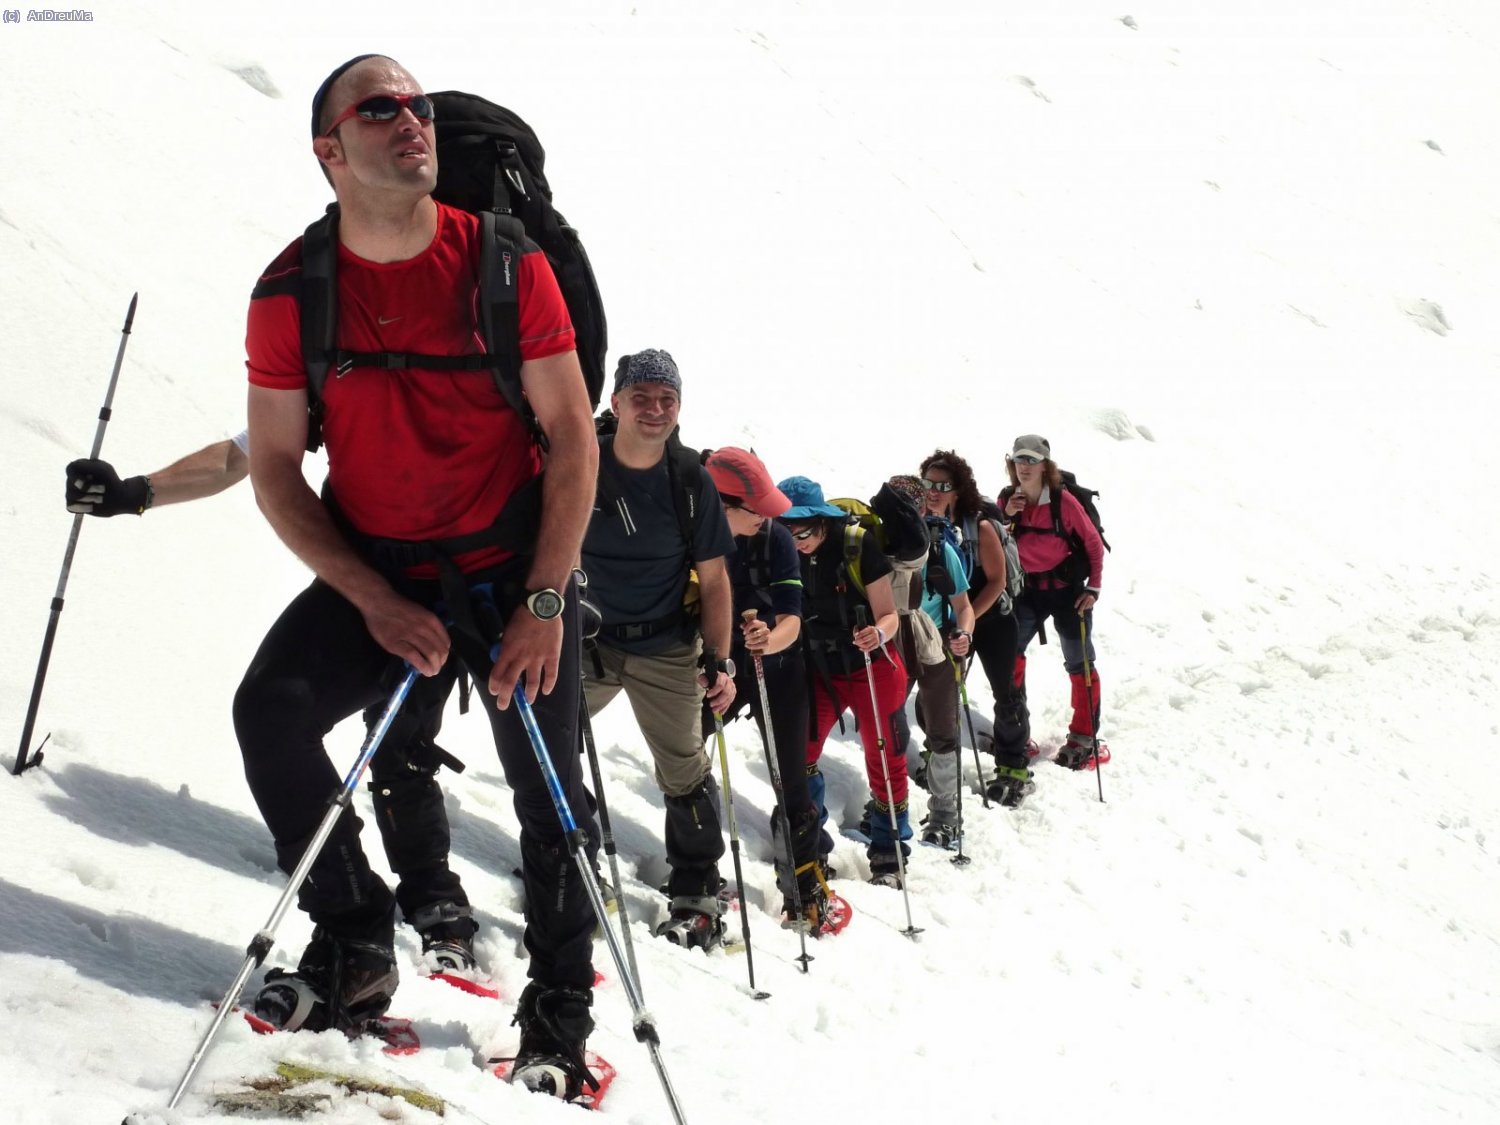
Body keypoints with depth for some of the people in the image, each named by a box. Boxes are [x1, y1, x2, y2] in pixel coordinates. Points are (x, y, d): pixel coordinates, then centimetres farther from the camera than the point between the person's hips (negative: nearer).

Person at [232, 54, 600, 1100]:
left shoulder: (505, 265, -11)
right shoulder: (294, 291, -7)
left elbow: (572, 437, -8)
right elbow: (276, 466, -5)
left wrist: (545, 601, -15)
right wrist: (374, 601, -15)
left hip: (513, 562, -1)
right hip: (375, 572, 2)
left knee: (549, 790, -1)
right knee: (270, 710, -19)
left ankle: (560, 1018, 20)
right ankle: (356, 944, 0)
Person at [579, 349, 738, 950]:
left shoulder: (691, 480, -7)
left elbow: (714, 580, -2)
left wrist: (718, 660, -9)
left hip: (667, 650, 0)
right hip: (587, 640, 1)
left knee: (685, 773, 3)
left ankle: (696, 896, 18)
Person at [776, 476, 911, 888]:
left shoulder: (858, 547, -21)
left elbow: (889, 613, -17)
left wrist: (879, 634, -39)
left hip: (873, 668, -3)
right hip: (818, 672, 3)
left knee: (885, 760, 5)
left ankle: (888, 854, 19)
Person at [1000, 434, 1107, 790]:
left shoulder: (1064, 501, -16)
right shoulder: (1007, 500, -4)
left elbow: (1094, 544, -7)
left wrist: (1093, 588, -9)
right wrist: (1005, 518, -17)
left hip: (1067, 589, -3)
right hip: (1029, 589, 3)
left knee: (1079, 663, 7)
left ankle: (1084, 736, 21)